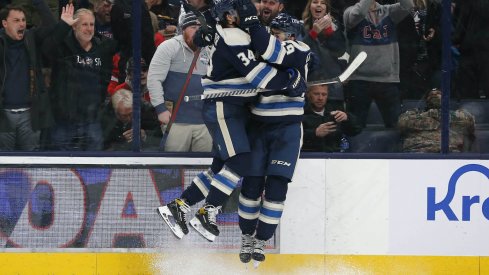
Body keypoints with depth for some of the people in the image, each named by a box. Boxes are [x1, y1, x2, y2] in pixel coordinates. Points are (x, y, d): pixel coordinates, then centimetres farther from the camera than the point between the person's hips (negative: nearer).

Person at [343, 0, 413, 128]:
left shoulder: (389, 12, 7)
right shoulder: (350, 12, 0)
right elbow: (356, 14, -24)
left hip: (388, 79, 2)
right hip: (360, 79, -2)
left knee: (396, 125, 5)